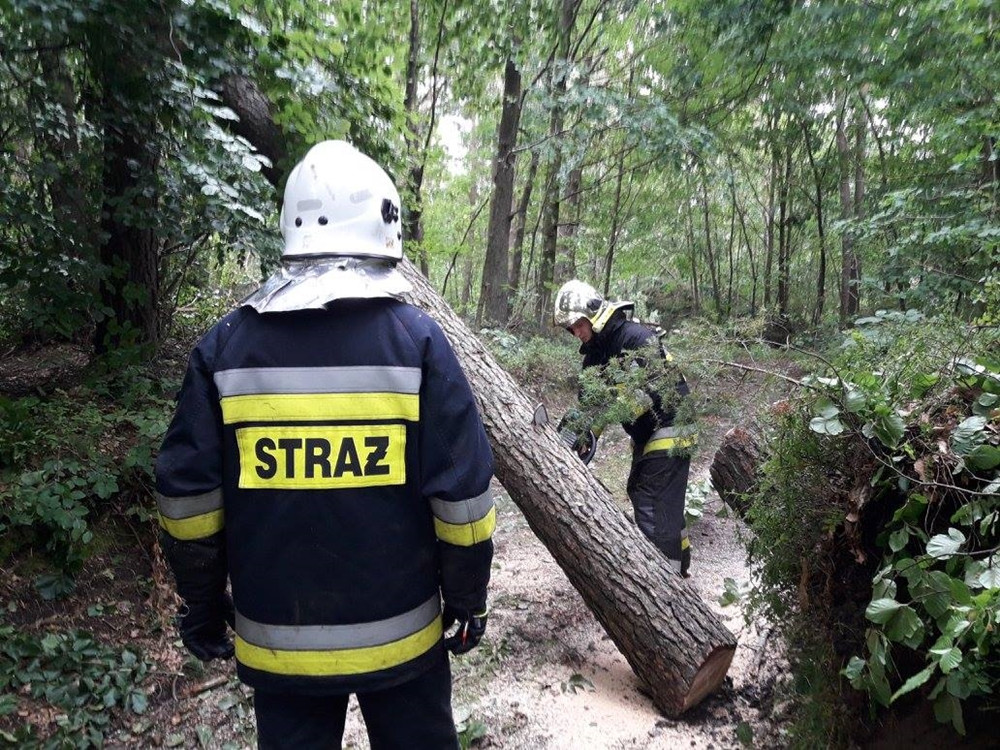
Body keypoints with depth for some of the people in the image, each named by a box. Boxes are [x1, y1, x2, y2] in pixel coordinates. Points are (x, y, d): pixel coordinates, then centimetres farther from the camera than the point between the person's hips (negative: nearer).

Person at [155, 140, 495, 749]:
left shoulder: (225, 345, -6)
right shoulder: (417, 339, -13)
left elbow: (186, 491, -2)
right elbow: (462, 491, -12)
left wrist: (202, 604, 12)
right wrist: (468, 599, 3)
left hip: (274, 641, 2)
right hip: (400, 633, -1)